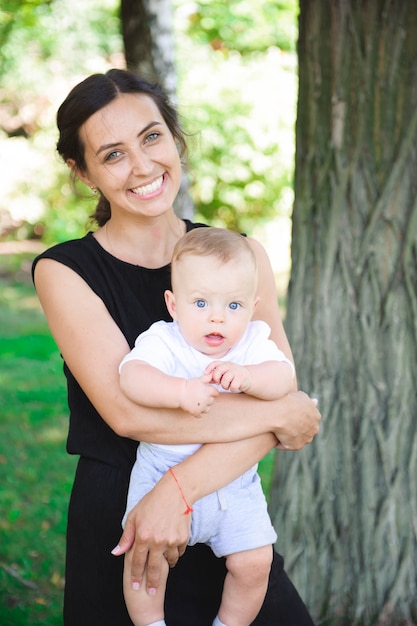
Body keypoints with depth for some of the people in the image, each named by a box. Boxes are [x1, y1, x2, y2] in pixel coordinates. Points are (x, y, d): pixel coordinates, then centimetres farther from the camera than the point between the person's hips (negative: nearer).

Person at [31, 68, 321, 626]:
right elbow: (127, 411, -20)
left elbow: (280, 391, -9)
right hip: (114, 528, -3)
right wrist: (280, 414, -14)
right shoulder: (64, 272, -8)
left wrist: (179, 489, -24)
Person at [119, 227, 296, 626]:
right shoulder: (162, 342, -13)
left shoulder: (253, 342, -3)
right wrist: (181, 391, -47)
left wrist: (247, 377, -39)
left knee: (255, 561, -4)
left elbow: (284, 378, -19)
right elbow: (131, 377, -31)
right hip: (163, 475, -2)